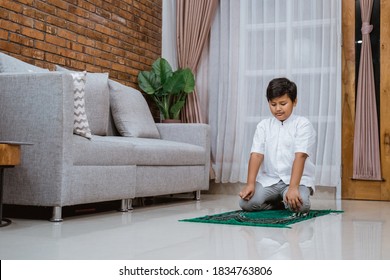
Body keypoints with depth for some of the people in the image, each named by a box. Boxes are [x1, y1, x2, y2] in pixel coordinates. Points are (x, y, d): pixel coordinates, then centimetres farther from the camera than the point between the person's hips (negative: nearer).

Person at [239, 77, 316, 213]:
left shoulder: (303, 124, -3)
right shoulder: (263, 125, 9)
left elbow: (300, 156, -16)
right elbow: (256, 154, -2)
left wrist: (293, 187, -27)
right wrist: (250, 184, -16)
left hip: (297, 178, -3)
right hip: (268, 179, 3)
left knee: (300, 205, -33)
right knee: (246, 202, -22)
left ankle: (288, 202, 4)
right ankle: (280, 204, 5)